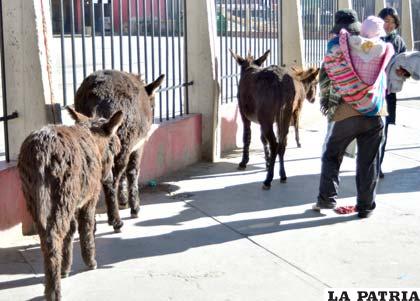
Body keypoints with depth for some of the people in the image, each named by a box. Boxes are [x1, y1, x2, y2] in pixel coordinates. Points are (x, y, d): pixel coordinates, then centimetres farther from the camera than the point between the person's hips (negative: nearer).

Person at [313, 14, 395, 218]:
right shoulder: (384, 50, 2)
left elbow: (326, 73, -1)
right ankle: (365, 206, 10)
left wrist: (324, 98, 12)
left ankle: (327, 198, 5)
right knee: (368, 162, 8)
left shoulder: (340, 45, -2)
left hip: (346, 112, -1)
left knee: (331, 156, 14)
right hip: (374, 114, 1)